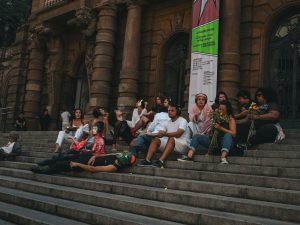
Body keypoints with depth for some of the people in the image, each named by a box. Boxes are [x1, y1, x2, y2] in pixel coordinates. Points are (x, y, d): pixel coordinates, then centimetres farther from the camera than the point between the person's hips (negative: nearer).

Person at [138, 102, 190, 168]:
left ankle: (161, 161, -49)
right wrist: (156, 134, -18)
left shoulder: (182, 120, -6)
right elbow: (162, 133, 6)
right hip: (170, 143, 7)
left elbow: (178, 134, -22)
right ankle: (148, 160, -29)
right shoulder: (168, 123, 16)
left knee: (171, 138, -36)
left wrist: (164, 134, -33)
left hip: (183, 144, -7)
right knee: (156, 139, -12)